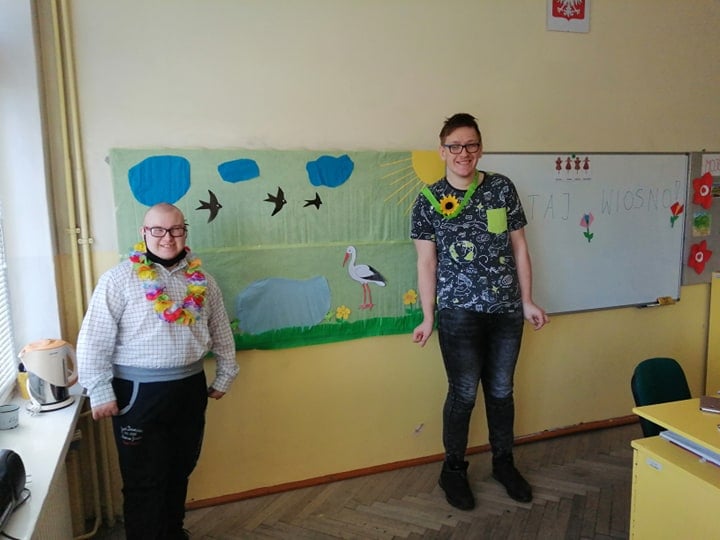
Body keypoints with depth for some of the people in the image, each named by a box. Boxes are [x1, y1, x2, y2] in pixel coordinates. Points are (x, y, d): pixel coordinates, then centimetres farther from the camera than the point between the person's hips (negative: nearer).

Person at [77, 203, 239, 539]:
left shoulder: (201, 279, 4)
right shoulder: (118, 279, -10)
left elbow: (220, 331, 11)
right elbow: (93, 341, -9)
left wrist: (224, 375, 13)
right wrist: (99, 391, -10)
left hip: (189, 388, 5)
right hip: (139, 392, -4)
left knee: (180, 471, 20)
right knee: (144, 481, 6)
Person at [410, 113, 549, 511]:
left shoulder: (502, 188, 3)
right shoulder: (429, 201, -3)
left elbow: (519, 247, 6)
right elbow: (426, 262, -3)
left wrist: (527, 301, 5)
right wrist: (428, 317, -6)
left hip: (506, 310, 3)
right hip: (459, 314, -2)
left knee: (501, 391, 15)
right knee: (463, 394, 6)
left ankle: (503, 462, 36)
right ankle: (453, 470, 27)